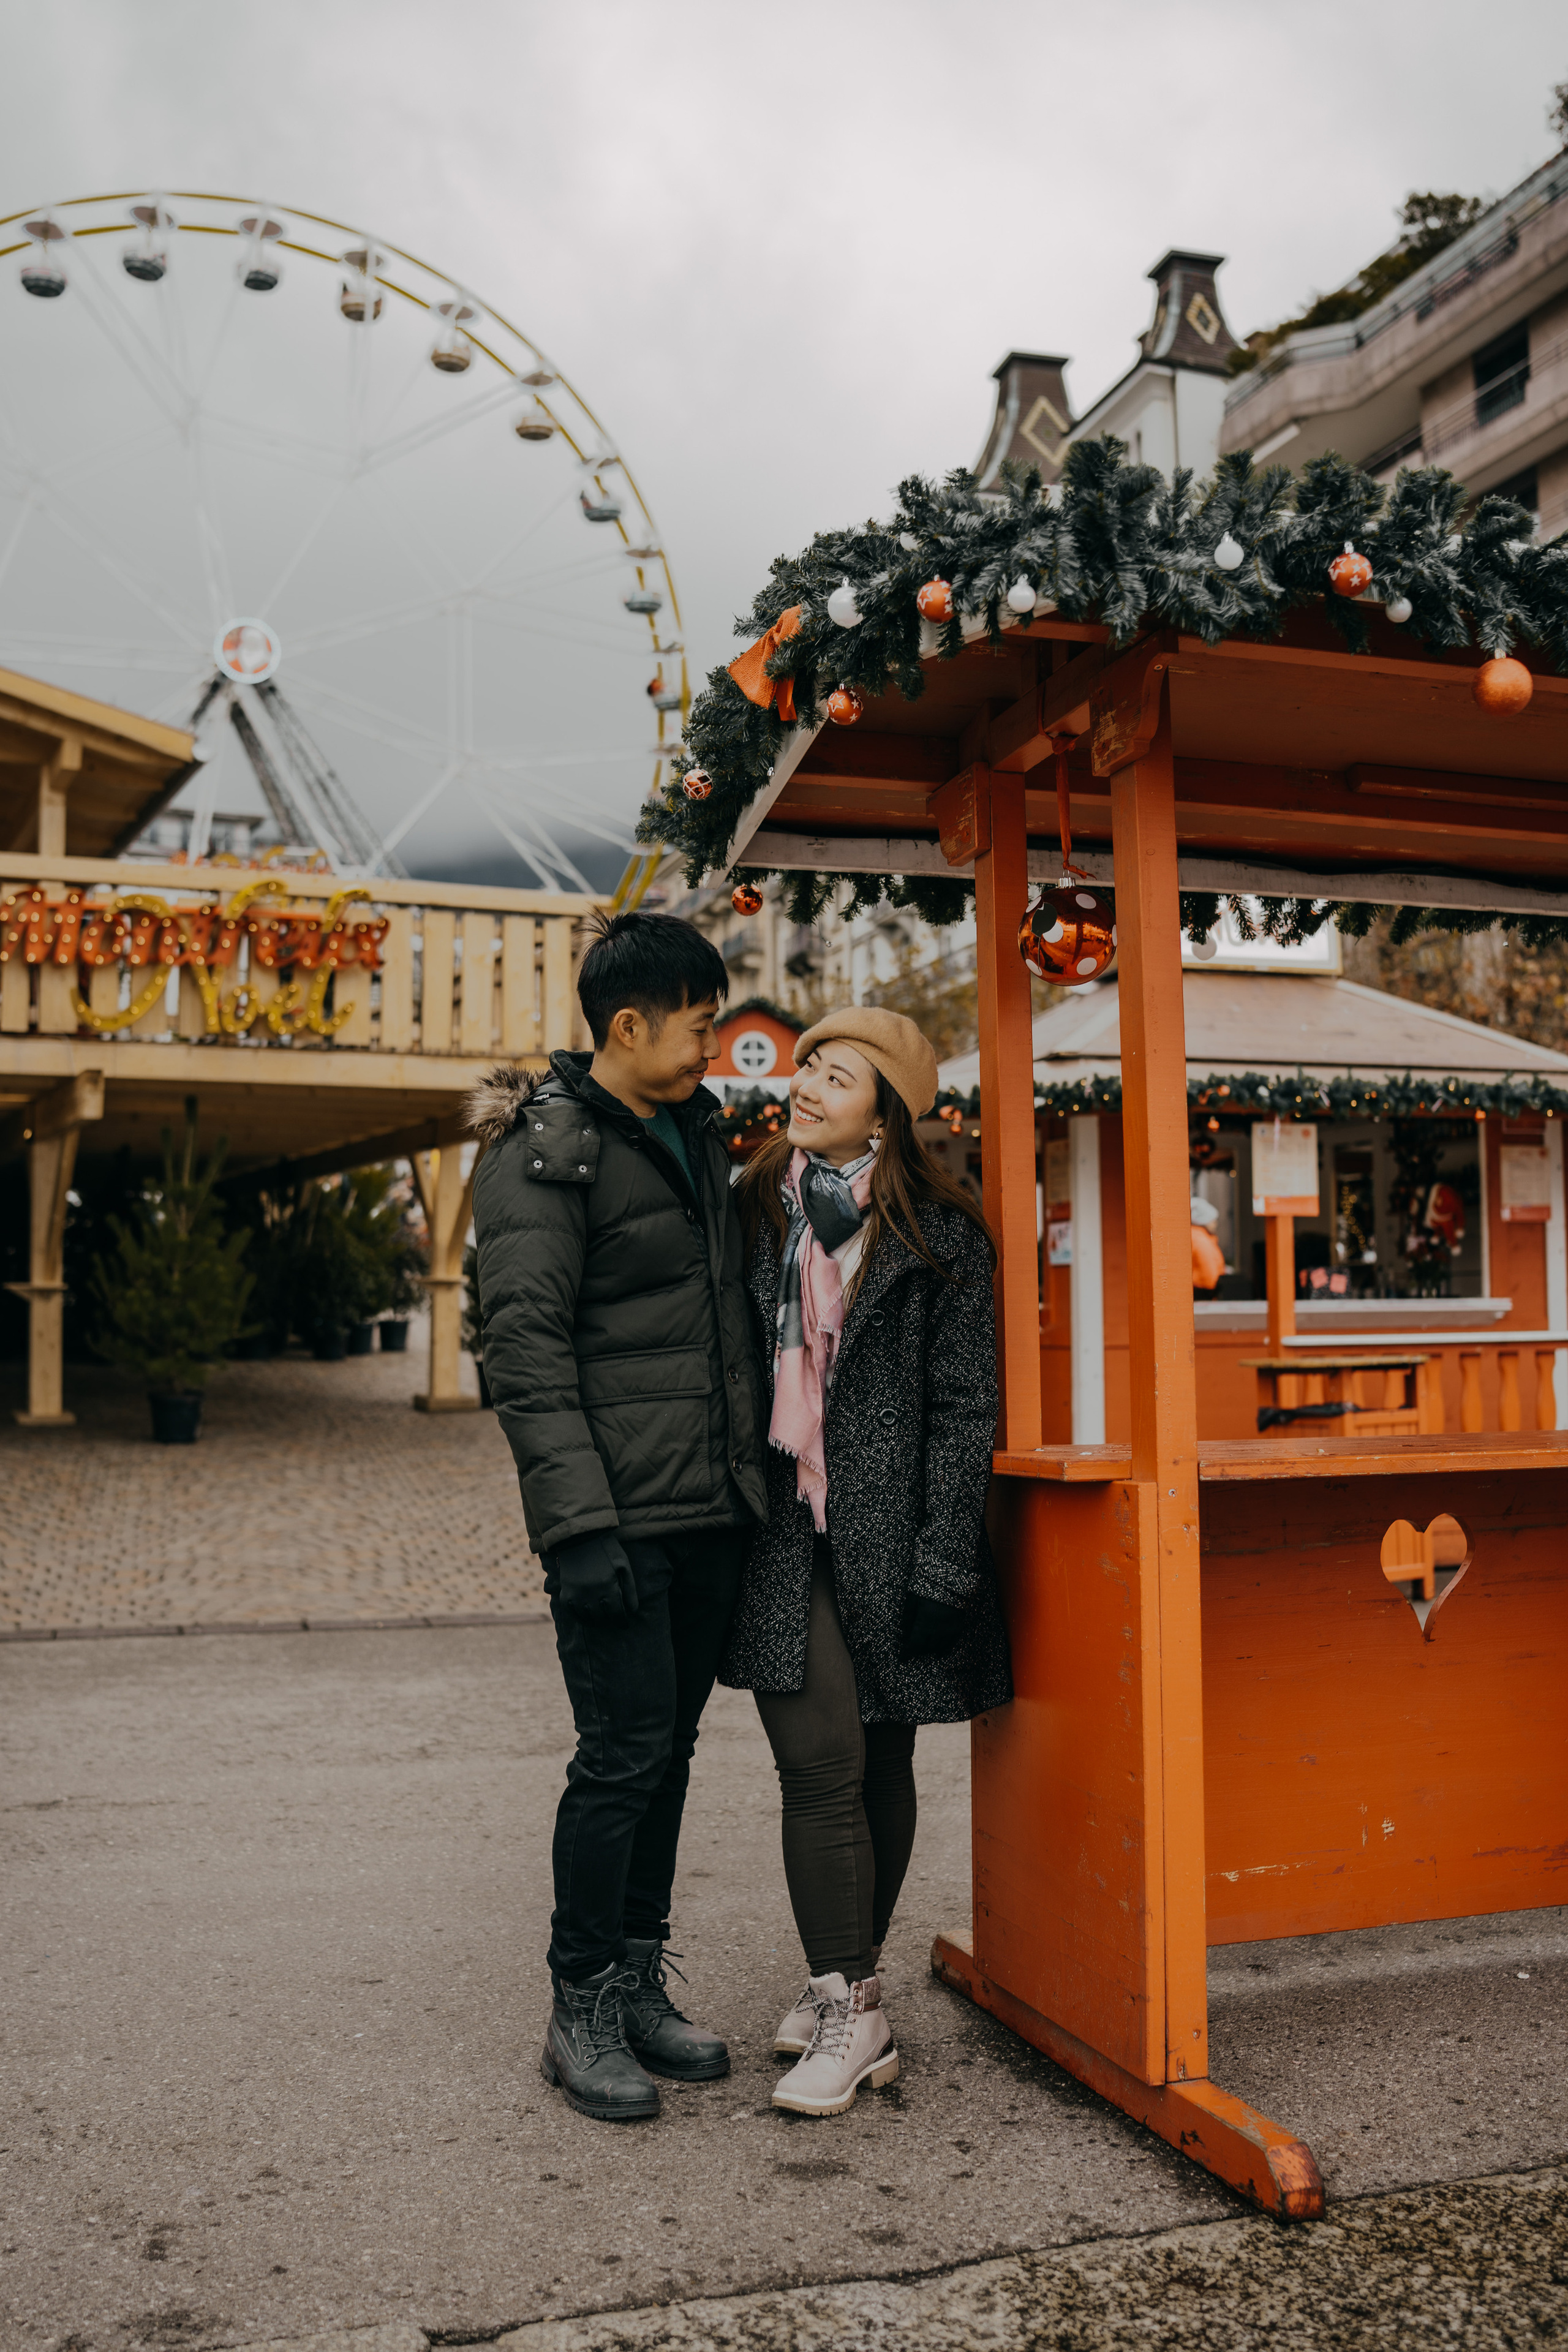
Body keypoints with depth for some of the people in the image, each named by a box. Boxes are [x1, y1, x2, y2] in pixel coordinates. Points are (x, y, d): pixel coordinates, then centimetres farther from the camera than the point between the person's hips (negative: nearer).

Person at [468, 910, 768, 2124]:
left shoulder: (695, 1133, 15)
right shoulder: (546, 1153, -10)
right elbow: (526, 1347, -16)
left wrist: (757, 1470, 18)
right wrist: (581, 1524, -21)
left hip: (712, 1513, 8)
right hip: (621, 1520, -7)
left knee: (668, 1749, 13)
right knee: (624, 1755, -2)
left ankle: (640, 1984, 26)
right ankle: (582, 2011, 13)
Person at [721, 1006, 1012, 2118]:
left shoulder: (939, 1236, -3)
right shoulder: (756, 1211, 8)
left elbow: (966, 1408, -4)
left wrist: (942, 1565, -10)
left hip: (888, 1531, -2)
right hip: (784, 1529, 2)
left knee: (881, 1765, 10)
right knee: (820, 1765, -6)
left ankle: (851, 1989, 26)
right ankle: (848, 2001, 8)